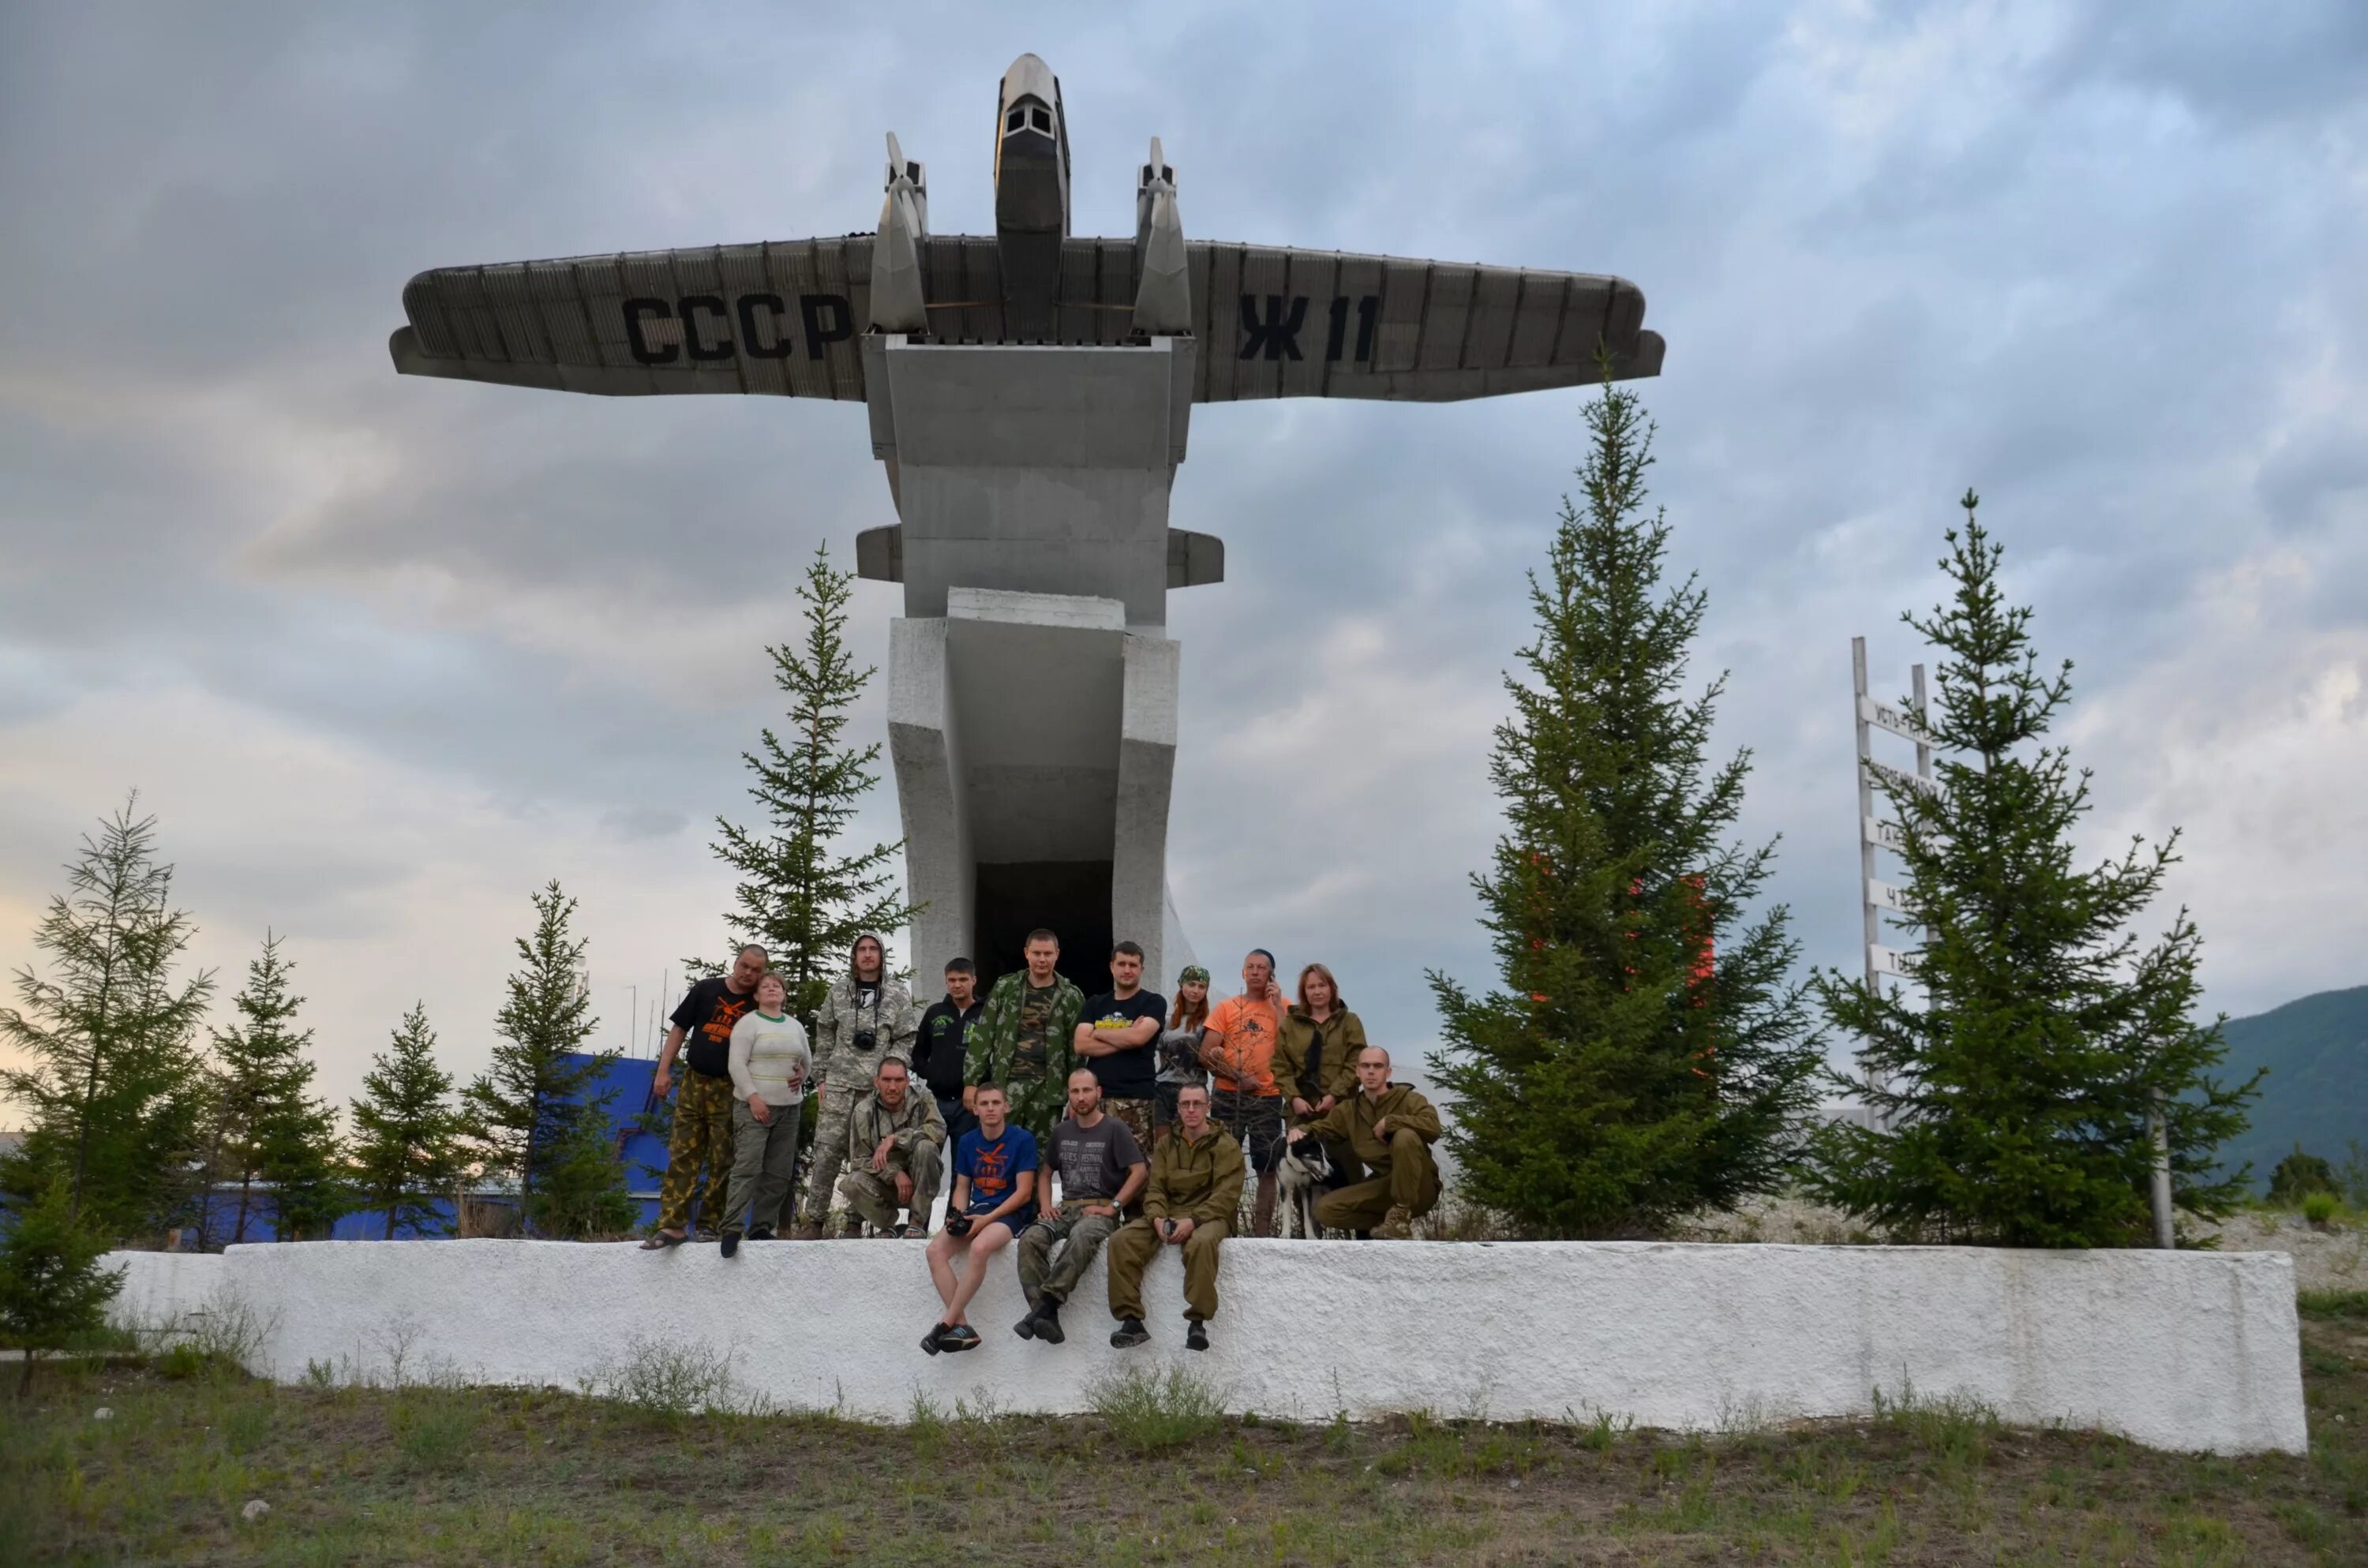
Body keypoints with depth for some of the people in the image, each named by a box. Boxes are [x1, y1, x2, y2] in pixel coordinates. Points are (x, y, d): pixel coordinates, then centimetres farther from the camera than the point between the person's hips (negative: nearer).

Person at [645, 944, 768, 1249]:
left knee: (722, 1161, 2)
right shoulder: (706, 990, 4)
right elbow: (679, 1029, 7)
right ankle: (673, 1224, -5)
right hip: (694, 1083, 1)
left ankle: (710, 1226, 10)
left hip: (730, 1091, -1)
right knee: (682, 1155, -3)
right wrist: (663, 1070, 0)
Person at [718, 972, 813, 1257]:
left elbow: (807, 1061, 27)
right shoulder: (748, 1023, -2)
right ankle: (732, 1229, -16)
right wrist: (753, 1097, -17)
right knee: (747, 1168, -15)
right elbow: (736, 1064, -9)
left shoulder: (795, 1026, 16)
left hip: (788, 1108, 6)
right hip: (753, 1106, -6)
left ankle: (762, 1227, 10)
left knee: (779, 1174, 4)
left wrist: (801, 1076, 5)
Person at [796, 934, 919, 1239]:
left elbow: (906, 1040, 4)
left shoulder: (898, 994, 6)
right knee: (826, 1152, -5)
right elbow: (824, 1035, 13)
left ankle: (856, 1222, 7)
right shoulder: (839, 990, 11)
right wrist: (821, 1076, 8)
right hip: (839, 1085, 1)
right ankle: (814, 1221, 1)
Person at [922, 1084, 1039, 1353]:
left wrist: (987, 1219, -18)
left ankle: (945, 1324, -26)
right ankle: (962, 1327, -21)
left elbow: (1024, 1193, -10)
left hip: (1011, 1212, -6)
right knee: (935, 1249, -20)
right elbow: (962, 1187, 16)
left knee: (979, 1247, -36)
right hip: (977, 1210, 6)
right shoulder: (967, 1142, 8)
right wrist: (958, 1215, -6)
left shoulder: (1022, 1139, -7)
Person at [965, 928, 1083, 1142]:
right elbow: (983, 1036, 5)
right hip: (1007, 1083, 0)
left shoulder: (1071, 997, 4)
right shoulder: (1005, 988, 6)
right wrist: (972, 1082, -1)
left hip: (1047, 1088, 0)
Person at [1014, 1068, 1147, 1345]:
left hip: (1101, 1210, -5)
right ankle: (1047, 1318, -35)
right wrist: (1046, 1204, 8)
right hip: (1066, 1207, 5)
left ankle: (1046, 1305, -47)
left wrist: (1112, 1207, -13)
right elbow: (1047, 1173, 28)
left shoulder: (1115, 1129, 2)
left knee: (1081, 1238, -40)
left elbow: (1140, 1171, -6)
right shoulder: (1061, 1132, 19)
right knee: (1030, 1240, -27)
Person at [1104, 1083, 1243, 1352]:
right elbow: (1155, 1188, 7)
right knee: (1121, 1241, -22)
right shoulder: (1166, 1144, 16)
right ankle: (1131, 1319, -21)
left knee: (1201, 1242, -41)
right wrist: (1157, 1218, -15)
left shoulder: (1226, 1145, 0)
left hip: (1208, 1215, -4)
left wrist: (1193, 1220, -25)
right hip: (1168, 1213, 5)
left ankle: (1199, 1321, -31)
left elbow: (1226, 1196, -10)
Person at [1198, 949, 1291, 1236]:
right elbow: (1207, 1053, 0)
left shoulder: (1284, 1006, 6)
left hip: (1267, 1098, 0)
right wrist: (1237, 1078, -8)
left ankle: (1262, 1230, 8)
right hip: (1228, 1096, 0)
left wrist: (1277, 1005, -9)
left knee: (1267, 1167, 2)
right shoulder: (1225, 1008, 6)